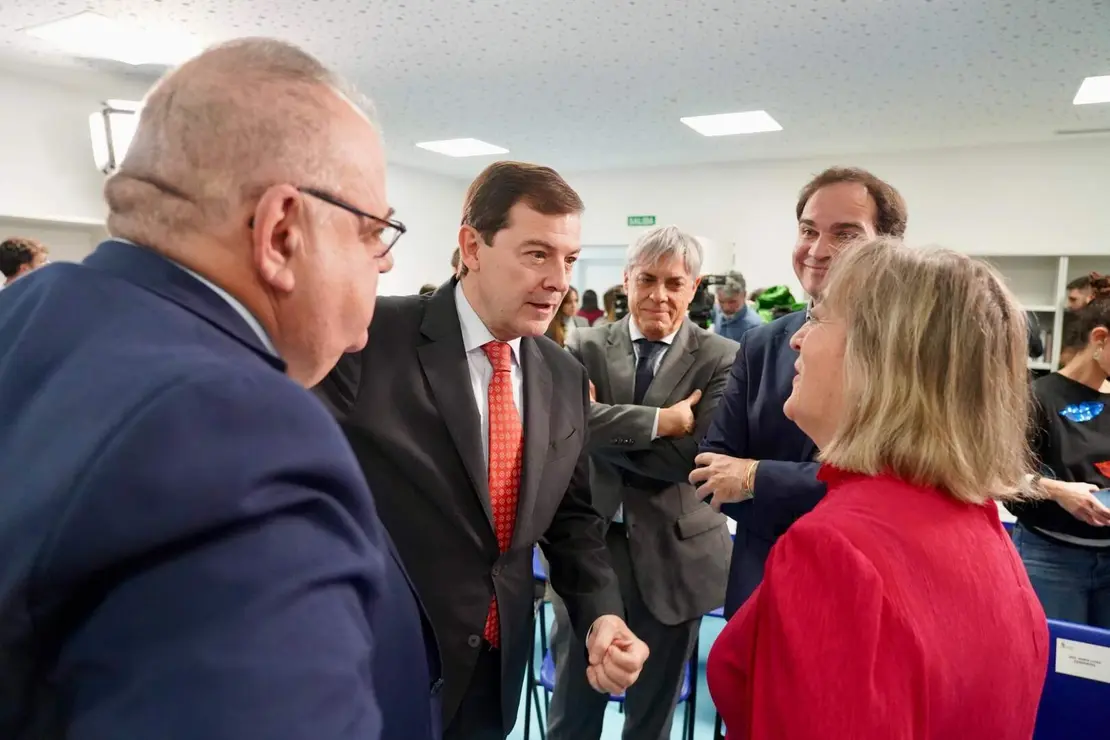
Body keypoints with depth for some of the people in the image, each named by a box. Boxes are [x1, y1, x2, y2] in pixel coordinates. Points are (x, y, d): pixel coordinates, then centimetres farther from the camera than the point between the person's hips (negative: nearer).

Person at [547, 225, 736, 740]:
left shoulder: (721, 358, -6)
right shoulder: (585, 348, -2)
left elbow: (692, 456, -17)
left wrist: (607, 427, -14)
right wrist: (659, 420, -24)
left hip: (672, 554, -1)